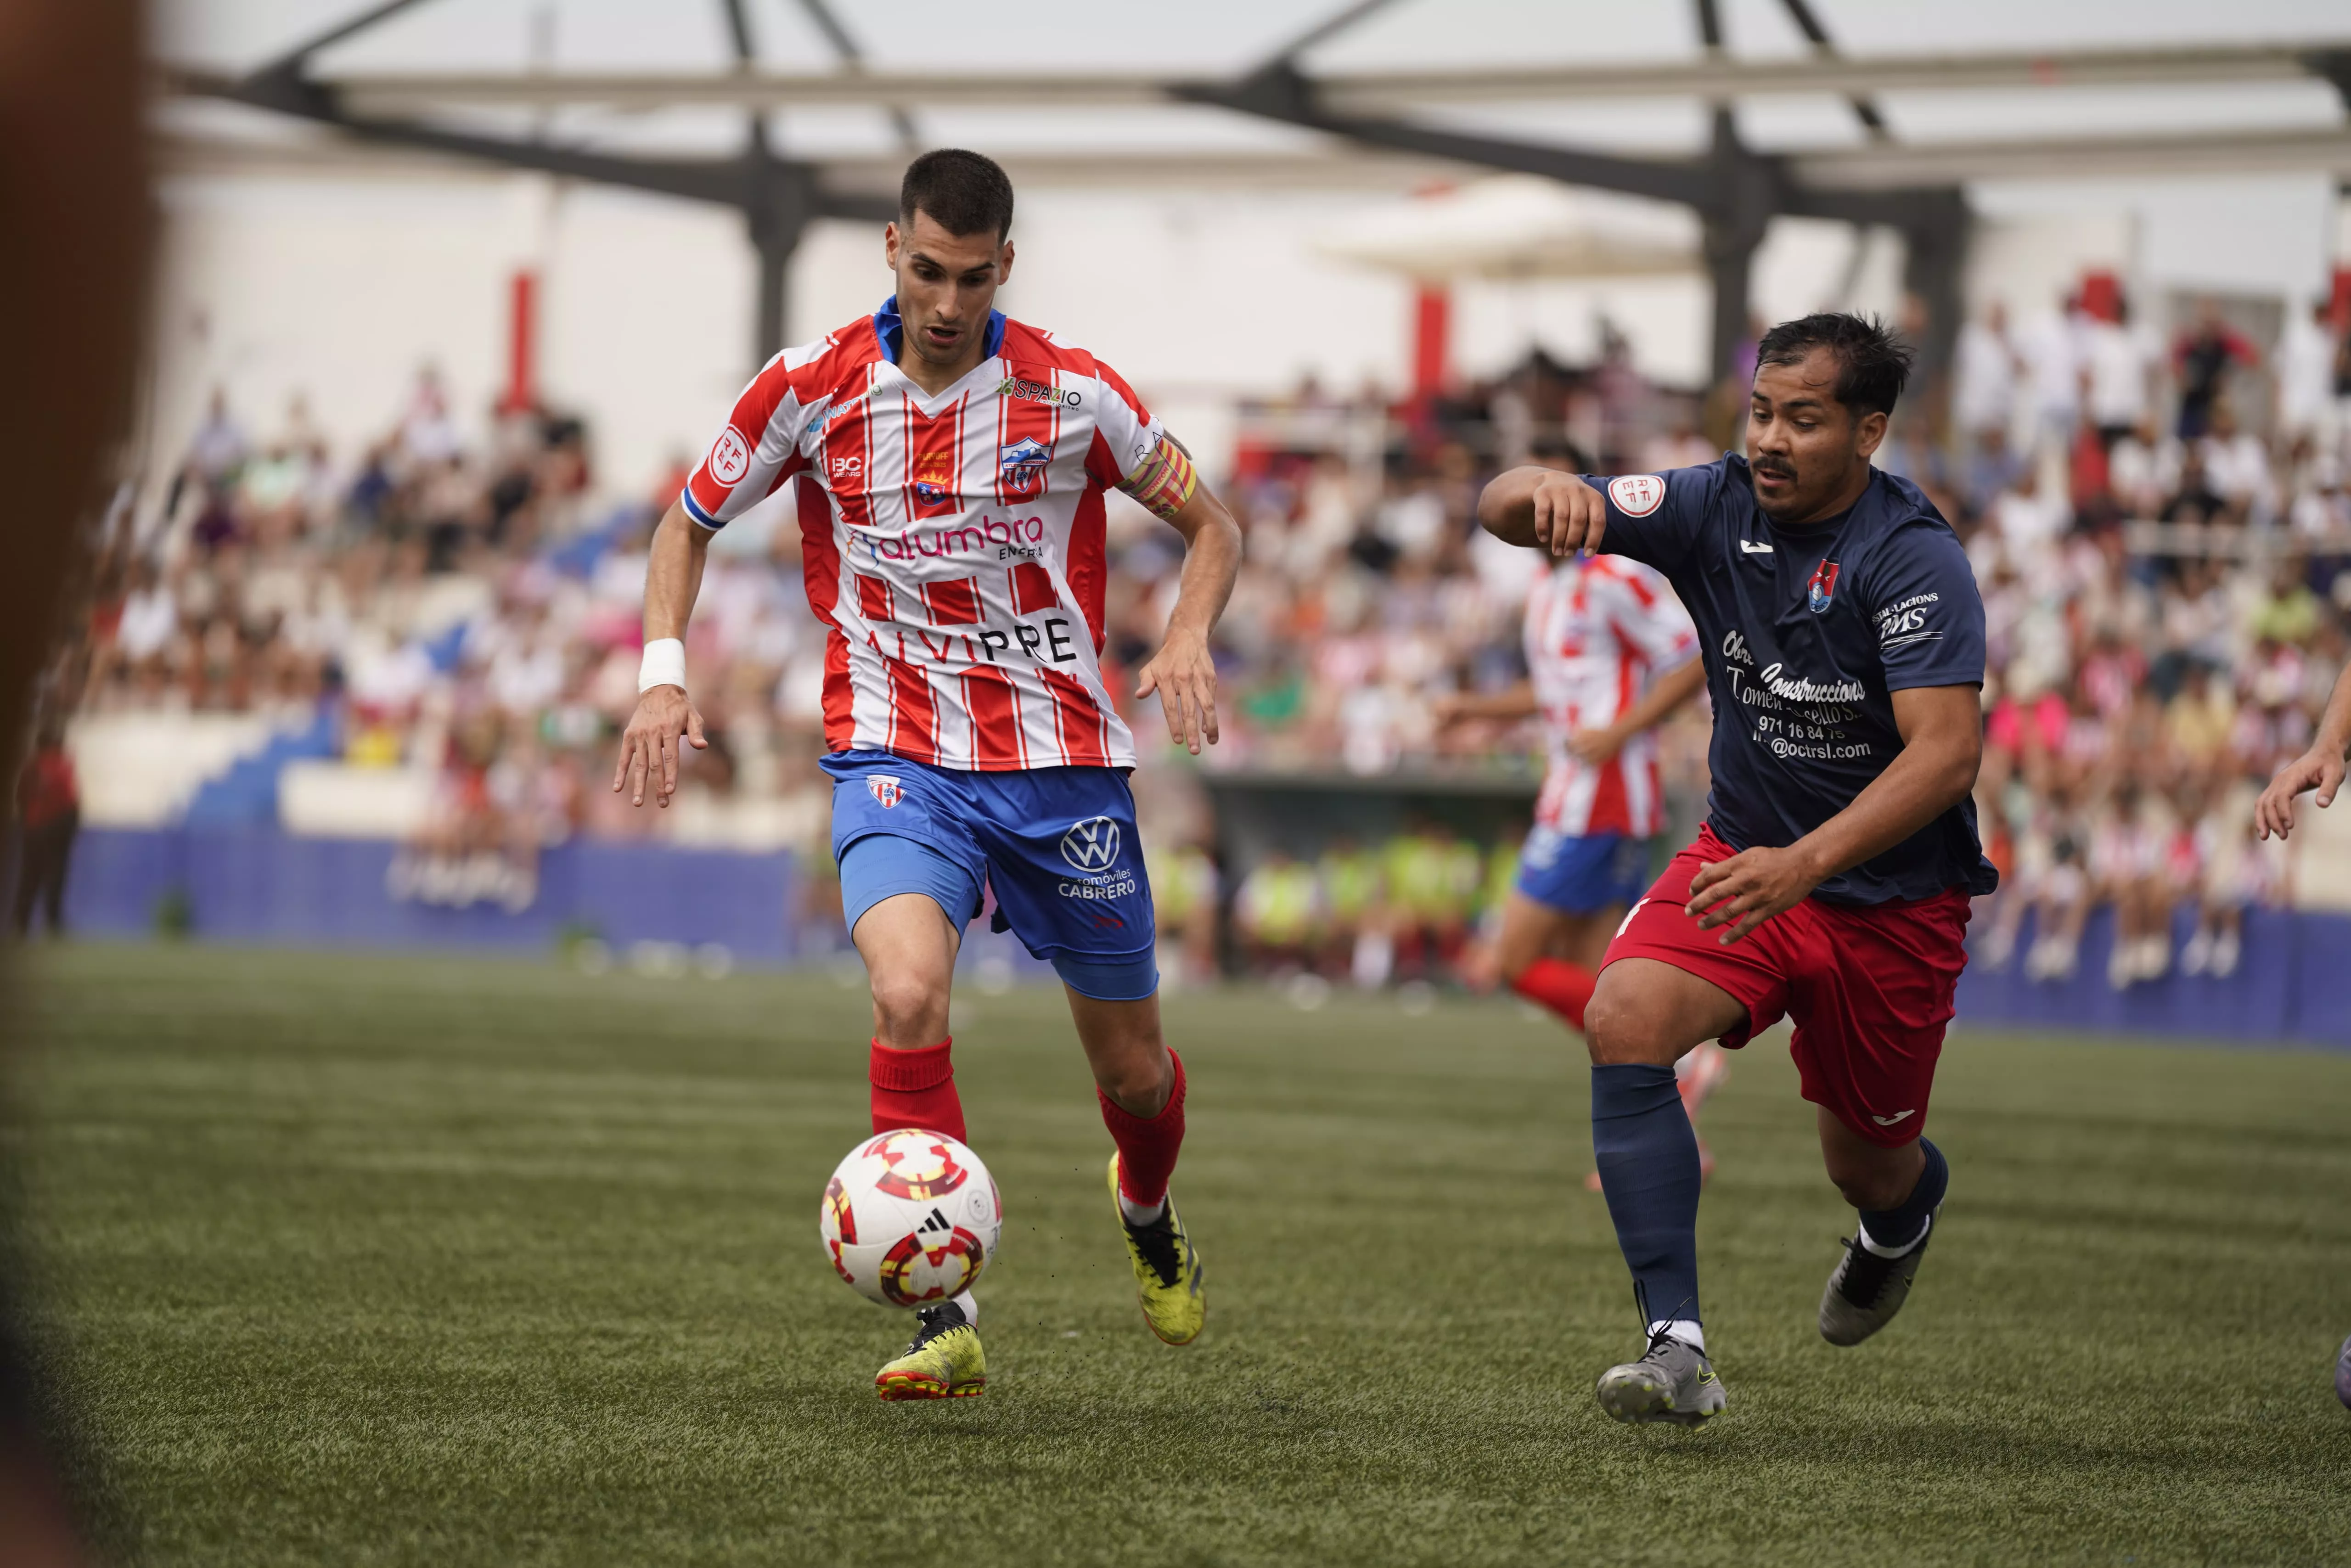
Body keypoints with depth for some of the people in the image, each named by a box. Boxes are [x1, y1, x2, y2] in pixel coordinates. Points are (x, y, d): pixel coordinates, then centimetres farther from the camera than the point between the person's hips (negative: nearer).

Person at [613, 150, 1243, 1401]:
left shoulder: (1070, 393, -5)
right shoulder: (814, 388, -4)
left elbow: (1211, 526, 6)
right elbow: (690, 521, 10)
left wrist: (1189, 635, -14)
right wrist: (664, 672, -5)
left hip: (1061, 756, 1)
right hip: (896, 756, -1)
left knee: (1131, 1065, 10)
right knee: (908, 995, -29)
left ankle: (1148, 1214, 47)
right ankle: (949, 1320, -24)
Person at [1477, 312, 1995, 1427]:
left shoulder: (1916, 560, -22)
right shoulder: (1718, 508, -9)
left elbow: (1948, 748, -31)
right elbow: (1501, 511, -11)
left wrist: (1803, 863, -44)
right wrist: (1544, 491, -38)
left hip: (1891, 899, -3)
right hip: (1744, 854, 3)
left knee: (1868, 1163, 12)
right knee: (1623, 1022, -26)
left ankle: (1907, 1211, 54)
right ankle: (1678, 1349, -27)